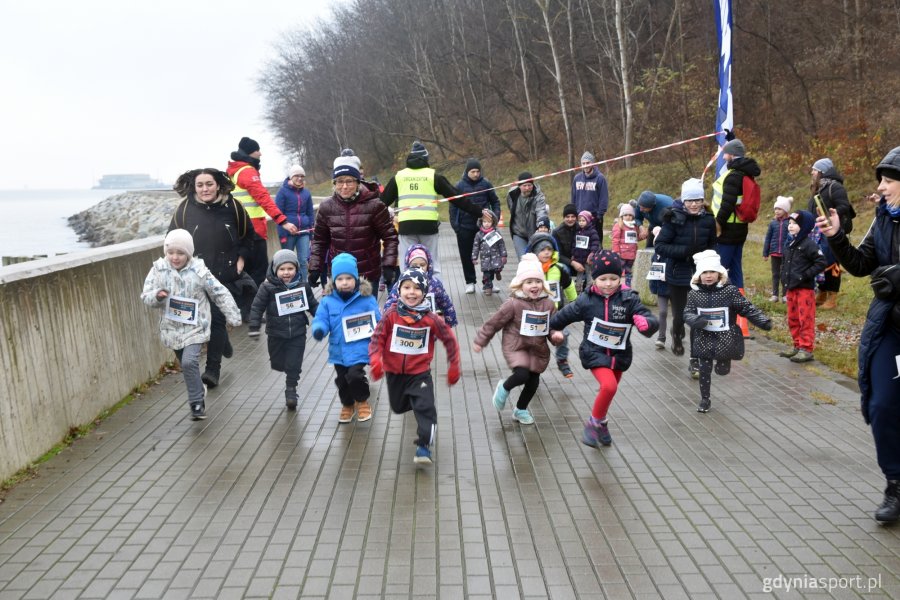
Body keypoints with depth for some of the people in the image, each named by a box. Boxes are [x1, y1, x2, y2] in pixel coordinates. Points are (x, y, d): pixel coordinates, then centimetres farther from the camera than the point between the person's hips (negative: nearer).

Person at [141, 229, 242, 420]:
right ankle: (198, 398, 35)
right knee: (186, 365, 15)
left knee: (189, 362, -21)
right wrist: (157, 296, -23)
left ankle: (196, 403, -7)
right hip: (171, 328, 4)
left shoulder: (199, 271, -11)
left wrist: (233, 316, -4)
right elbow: (145, 296, 0)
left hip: (195, 327, -4)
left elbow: (220, 294, -5)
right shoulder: (159, 270, -3)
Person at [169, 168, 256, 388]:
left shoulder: (232, 205, -3)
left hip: (227, 276, -1)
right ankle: (224, 344, 38)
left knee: (217, 319, -5)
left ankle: (213, 368, 2)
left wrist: (241, 257, 4)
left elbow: (248, 234, 12)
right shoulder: (185, 208, -3)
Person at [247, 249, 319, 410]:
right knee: (278, 363, 15)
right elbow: (257, 307, -7)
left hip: (298, 333, 0)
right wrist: (254, 327, -13)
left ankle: (291, 390, 15)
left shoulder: (302, 286, -3)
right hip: (276, 334, 0)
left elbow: (313, 305, 8)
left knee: (294, 364, 0)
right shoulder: (268, 288, -11)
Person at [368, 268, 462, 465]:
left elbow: (450, 340, -1)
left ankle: (424, 446, -7)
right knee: (398, 407, 21)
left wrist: (453, 367, 2)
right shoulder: (391, 315, -12)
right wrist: (376, 360, -24)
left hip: (420, 373, -2)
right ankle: (412, 400, 53)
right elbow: (377, 338, -7)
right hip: (395, 373, 2)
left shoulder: (431, 319, -13)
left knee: (425, 408, -15)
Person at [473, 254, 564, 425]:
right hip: (516, 347, -5)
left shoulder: (548, 304, -1)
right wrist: (480, 340, -3)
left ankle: (521, 410, 36)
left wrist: (556, 335, -13)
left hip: (538, 349, 5)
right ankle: (504, 388, 11)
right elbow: (494, 322, -9)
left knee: (533, 382, 12)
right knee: (522, 375, -24)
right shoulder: (513, 304, -17)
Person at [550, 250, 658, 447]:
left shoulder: (629, 299, -10)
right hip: (594, 352, -3)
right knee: (609, 386, -24)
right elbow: (565, 315, 5)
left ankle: (600, 424, 44)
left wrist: (646, 323, -40)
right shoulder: (587, 300, -10)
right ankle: (594, 423, -1)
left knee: (609, 390, 16)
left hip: (619, 355, 3)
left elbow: (652, 321, -16)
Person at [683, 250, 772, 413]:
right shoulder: (694, 293, -5)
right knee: (704, 370, 5)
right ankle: (705, 399, 21)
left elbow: (747, 309, -7)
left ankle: (723, 361, 45)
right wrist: (696, 320, -25)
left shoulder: (730, 291, -11)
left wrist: (763, 321, -16)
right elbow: (687, 313, -3)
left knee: (722, 371, 9)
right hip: (704, 339, 1)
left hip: (725, 338, -1)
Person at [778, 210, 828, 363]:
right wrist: (784, 275, 12)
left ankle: (806, 349, 0)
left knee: (806, 319, -5)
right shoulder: (789, 243, 12)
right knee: (793, 319, 14)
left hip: (805, 289, -9)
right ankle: (798, 346, 25)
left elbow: (821, 262, -17)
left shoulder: (808, 244, -13)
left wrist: (805, 275, -19)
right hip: (791, 288, 9)